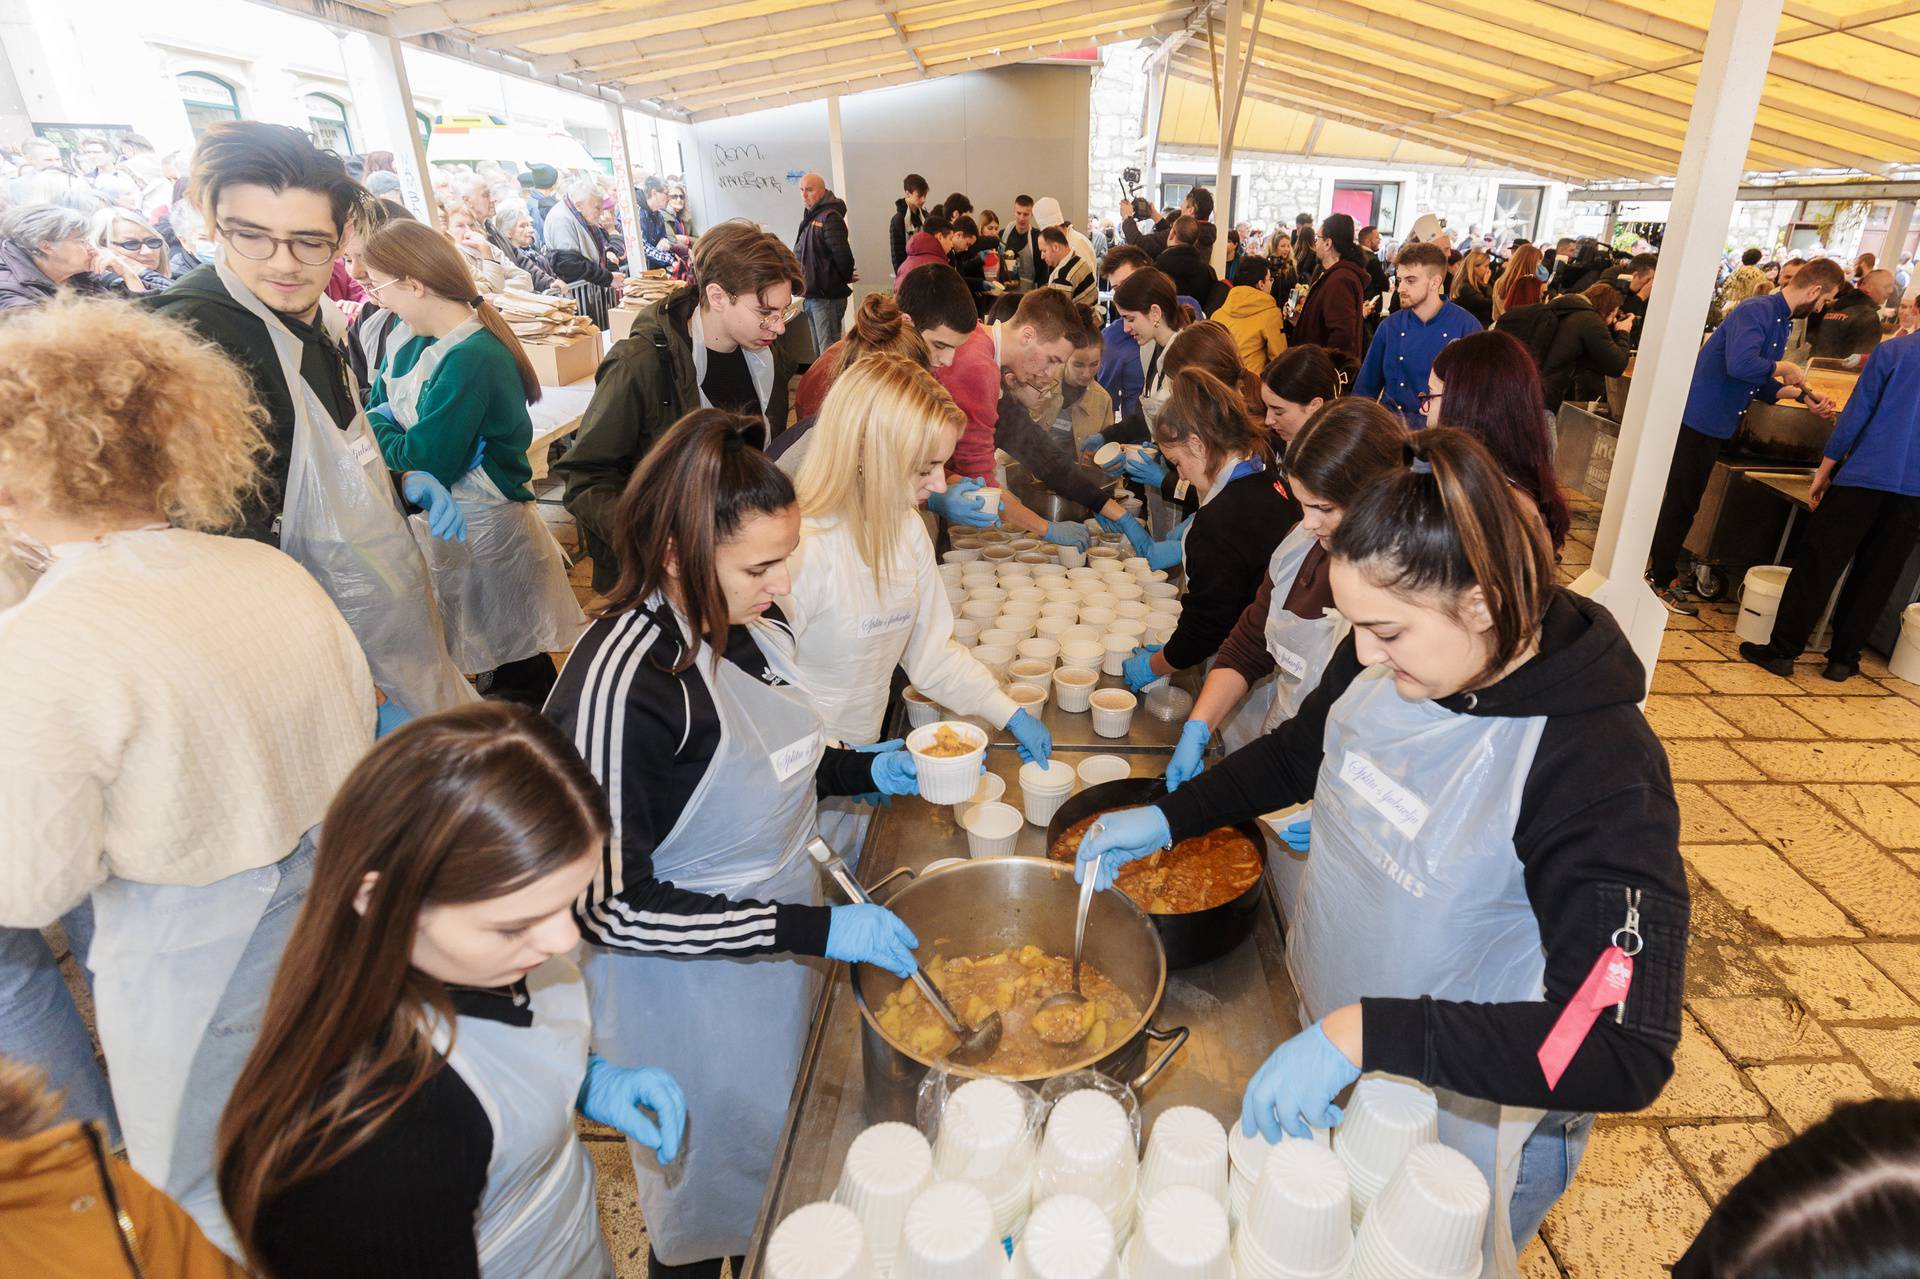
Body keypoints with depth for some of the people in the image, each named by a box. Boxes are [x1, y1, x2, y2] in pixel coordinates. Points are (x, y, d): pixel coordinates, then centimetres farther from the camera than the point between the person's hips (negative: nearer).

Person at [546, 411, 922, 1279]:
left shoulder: (752, 621, -8)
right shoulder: (618, 682, -31)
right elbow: (609, 906, -25)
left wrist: (865, 771, -7)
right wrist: (818, 929, -27)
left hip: (782, 947, 7)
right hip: (689, 992, -7)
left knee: (784, 1172, 29)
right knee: (710, 1206, 21)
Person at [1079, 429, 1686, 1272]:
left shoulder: (1600, 769, -32)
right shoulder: (1381, 660, -15)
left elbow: (1625, 1057, -35)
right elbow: (1300, 752, 5)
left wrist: (1365, 1032, -42)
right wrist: (1166, 819, -4)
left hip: (1468, 1119, -5)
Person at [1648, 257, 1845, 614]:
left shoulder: (1781, 322, 14)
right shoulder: (1757, 311, -16)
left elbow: (1760, 385, 17)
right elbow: (1740, 364, -33)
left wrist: (1802, 394, 6)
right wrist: (1783, 367, -18)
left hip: (1716, 424, 9)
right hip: (1698, 420, -9)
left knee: (1685, 501, 15)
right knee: (1682, 502, -2)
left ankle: (1662, 567, 25)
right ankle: (1662, 580, 7)